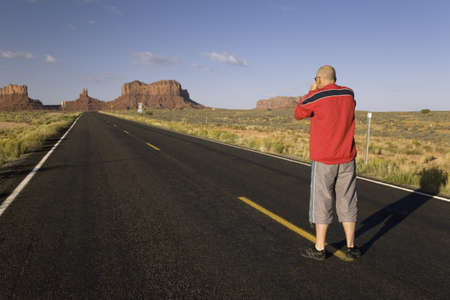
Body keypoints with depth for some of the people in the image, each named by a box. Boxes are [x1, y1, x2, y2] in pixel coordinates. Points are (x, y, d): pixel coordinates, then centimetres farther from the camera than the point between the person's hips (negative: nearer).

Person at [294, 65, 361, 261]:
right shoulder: (349, 94, 5)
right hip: (347, 160, 5)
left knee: (322, 203, 4)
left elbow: (298, 114, 6)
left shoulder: (315, 97, -11)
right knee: (347, 202, 11)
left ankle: (319, 249, 12)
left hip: (323, 161, -4)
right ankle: (351, 247, 19)